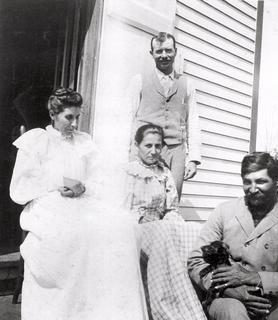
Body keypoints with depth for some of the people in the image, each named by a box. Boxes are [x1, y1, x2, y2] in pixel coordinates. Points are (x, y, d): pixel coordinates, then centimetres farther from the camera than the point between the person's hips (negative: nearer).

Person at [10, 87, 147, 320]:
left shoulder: (85, 144, 22)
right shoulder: (35, 140, 11)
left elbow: (102, 188, 13)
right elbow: (19, 189, 1)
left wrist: (83, 187, -10)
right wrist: (60, 183, -9)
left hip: (83, 205, 3)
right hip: (47, 206, -3)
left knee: (121, 222, -27)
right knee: (70, 230, -37)